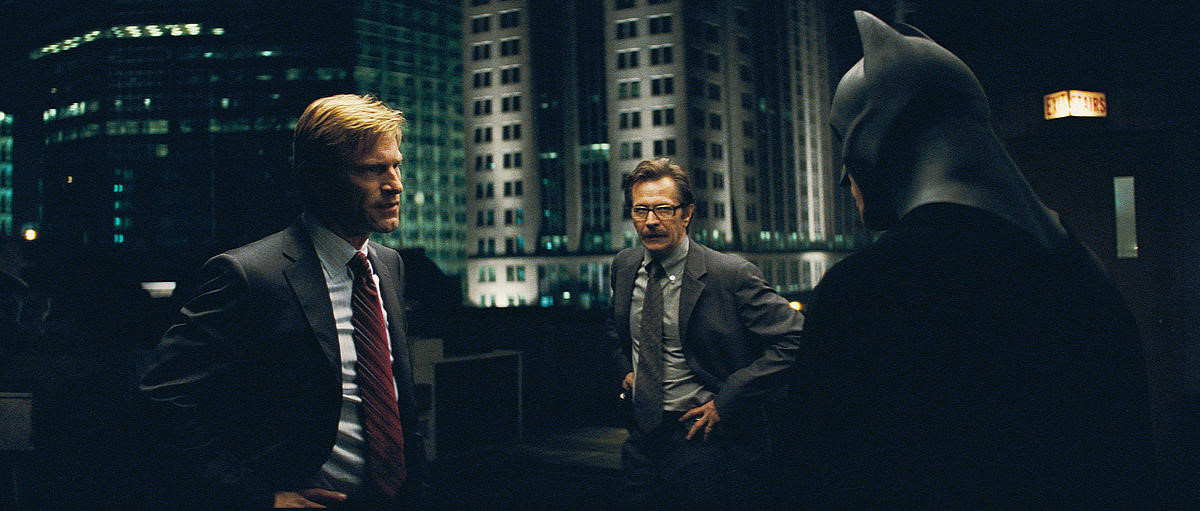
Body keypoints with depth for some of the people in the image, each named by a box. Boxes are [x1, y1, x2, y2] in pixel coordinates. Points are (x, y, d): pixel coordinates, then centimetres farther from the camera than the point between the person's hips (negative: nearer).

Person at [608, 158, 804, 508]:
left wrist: (727, 400, -17)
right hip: (642, 437, 5)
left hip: (703, 440, -5)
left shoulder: (732, 275, -16)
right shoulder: (624, 266, 4)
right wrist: (624, 370, 7)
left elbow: (793, 338, -17)